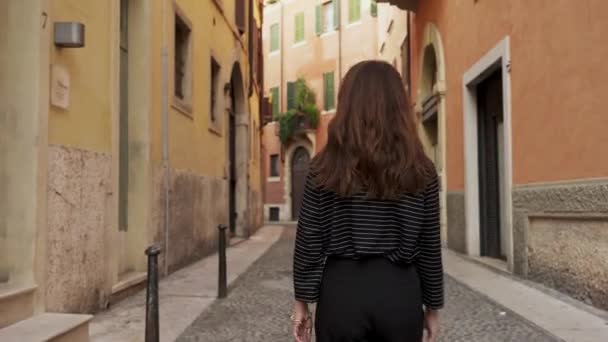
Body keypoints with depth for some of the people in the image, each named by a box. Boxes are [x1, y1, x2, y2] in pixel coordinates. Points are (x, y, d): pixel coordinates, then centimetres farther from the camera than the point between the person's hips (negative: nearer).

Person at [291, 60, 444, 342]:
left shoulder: (326, 166, -6)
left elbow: (309, 241, -5)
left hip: (342, 290, -1)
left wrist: (302, 300, 4)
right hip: (400, 291, 1)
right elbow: (429, 245, 2)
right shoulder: (420, 170, -1)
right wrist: (432, 307, 11)